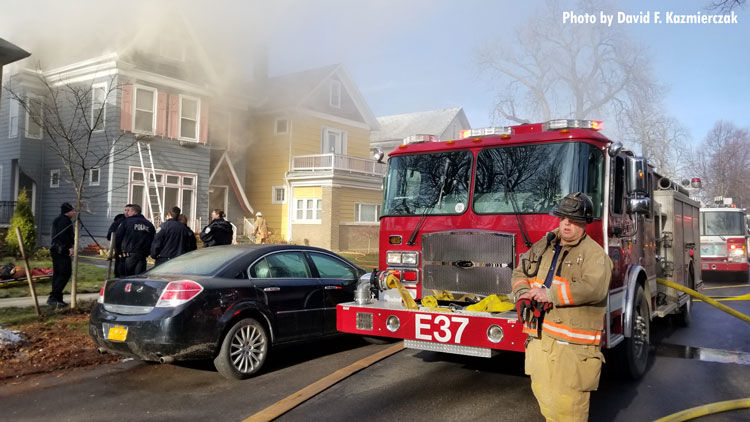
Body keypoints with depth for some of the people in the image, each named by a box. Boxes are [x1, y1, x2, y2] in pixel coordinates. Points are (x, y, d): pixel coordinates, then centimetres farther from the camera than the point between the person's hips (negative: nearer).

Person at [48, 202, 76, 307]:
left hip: (56, 250, 11)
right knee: (65, 272, -11)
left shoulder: (58, 220, 22)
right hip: (62, 251, -11)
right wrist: (70, 247, -22)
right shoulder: (64, 220, -11)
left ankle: (57, 298, 14)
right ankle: (53, 297, -14)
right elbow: (63, 235, -21)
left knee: (57, 274, 11)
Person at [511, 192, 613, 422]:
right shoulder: (542, 246, 14)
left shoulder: (594, 253, -6)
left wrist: (549, 294, -20)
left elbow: (594, 288, -22)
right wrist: (524, 294, -7)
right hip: (539, 337, 6)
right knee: (543, 394, 15)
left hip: (572, 343, -6)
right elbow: (520, 273, 15)